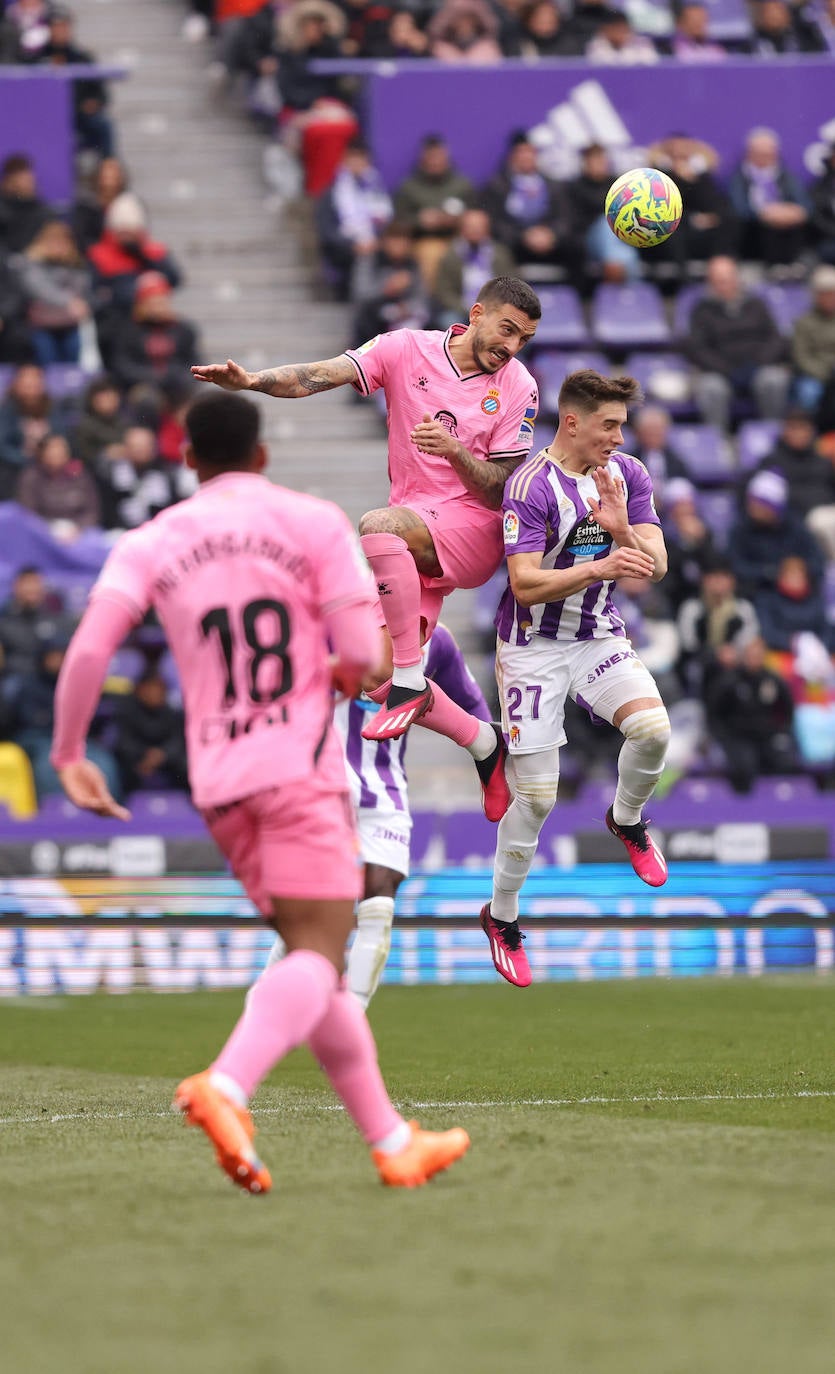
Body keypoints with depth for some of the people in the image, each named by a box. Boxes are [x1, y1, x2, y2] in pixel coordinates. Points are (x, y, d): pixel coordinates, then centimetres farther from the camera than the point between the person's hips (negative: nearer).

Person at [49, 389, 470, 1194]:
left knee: (315, 953, 14)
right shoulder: (313, 523, 2)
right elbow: (364, 653, -6)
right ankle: (225, 1089, -38)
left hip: (217, 780, 5)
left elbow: (89, 649, -5)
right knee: (318, 952, -13)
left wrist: (68, 754, 4)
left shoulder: (150, 544, 9)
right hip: (300, 765, -5)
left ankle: (390, 1141, 16)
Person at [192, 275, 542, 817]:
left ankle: (411, 683, -31)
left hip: (472, 527, -4)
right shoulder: (409, 350, -1)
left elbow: (502, 491, -7)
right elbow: (321, 375, -11)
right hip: (415, 537, 4)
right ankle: (485, 745, 16)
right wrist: (253, 381, -28)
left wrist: (454, 451, -25)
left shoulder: (519, 389, -5)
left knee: (378, 526, -36)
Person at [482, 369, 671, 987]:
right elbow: (526, 584, -24)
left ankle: (627, 820, 7)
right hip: (535, 645, -4)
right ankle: (502, 916, 16)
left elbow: (655, 565, -5)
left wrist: (620, 530, -25)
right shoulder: (531, 486, -18)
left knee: (653, 728, -24)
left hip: (601, 636, 4)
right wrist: (597, 568, -37)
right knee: (536, 795, -5)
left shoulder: (628, 475, 0)